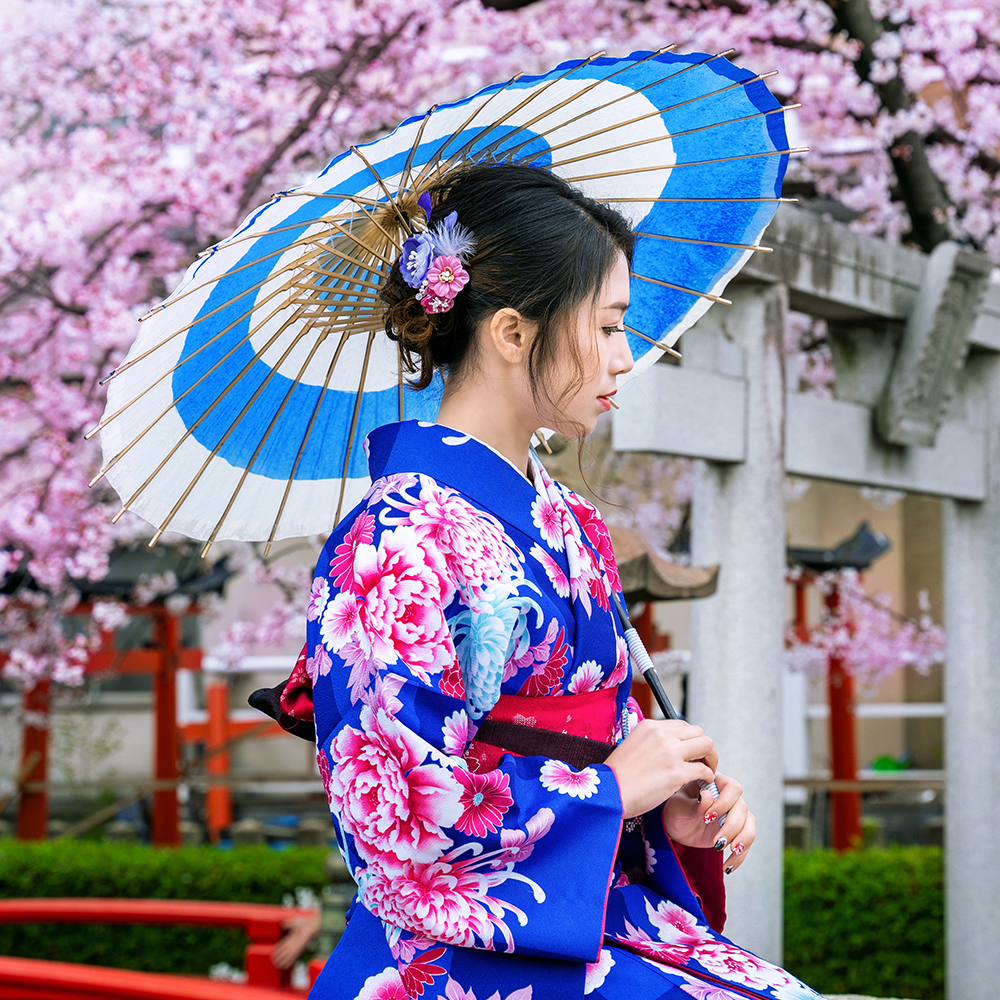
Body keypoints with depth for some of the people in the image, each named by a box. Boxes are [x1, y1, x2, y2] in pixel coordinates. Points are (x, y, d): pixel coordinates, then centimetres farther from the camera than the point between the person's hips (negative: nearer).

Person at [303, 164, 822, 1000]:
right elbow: (398, 821, -19)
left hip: (599, 910, 8)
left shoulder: (571, 525, 13)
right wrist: (614, 787, -11)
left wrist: (670, 813, 0)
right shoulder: (399, 542, -14)